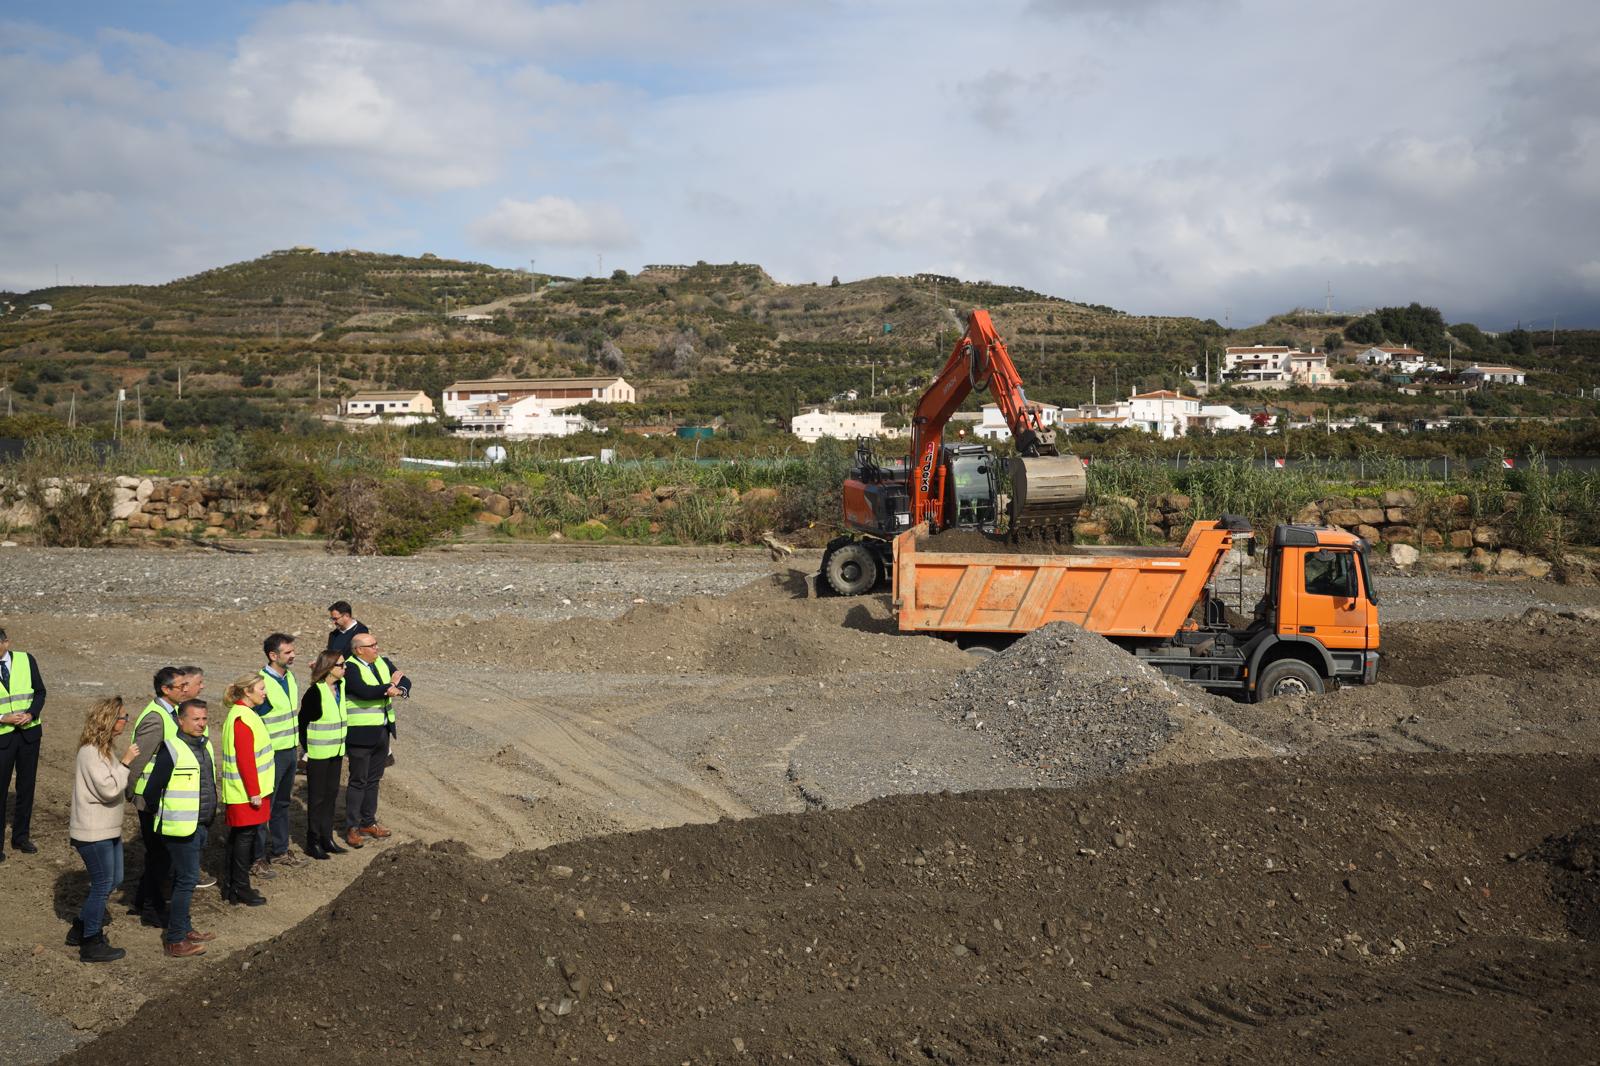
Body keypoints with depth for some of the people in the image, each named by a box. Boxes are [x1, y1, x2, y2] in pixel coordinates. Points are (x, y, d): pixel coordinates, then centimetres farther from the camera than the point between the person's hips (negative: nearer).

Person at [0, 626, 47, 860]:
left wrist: (31, 714, -13)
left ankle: (21, 836, 24)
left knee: (26, 786, 11)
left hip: (29, 732, 3)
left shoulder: (26, 660, -1)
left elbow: (40, 691, 4)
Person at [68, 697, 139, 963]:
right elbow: (108, 789, -26)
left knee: (113, 880, 18)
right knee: (102, 886, -2)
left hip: (108, 830, 10)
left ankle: (81, 929, 31)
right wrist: (125, 762, -23)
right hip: (93, 833, -10)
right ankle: (92, 945, 9)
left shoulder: (102, 749, 10)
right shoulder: (91, 753, -22)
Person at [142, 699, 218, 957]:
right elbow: (152, 789, -13)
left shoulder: (204, 745, 11)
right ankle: (174, 940, -1)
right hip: (181, 828, -8)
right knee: (187, 879, -7)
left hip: (200, 826, 8)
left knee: (185, 878, 17)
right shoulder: (172, 749, -16)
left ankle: (184, 928, 28)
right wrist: (158, 816, 0)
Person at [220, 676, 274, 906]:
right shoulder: (242, 719, -20)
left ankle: (232, 886, 23)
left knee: (238, 836, 15)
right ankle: (241, 889, 6)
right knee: (245, 837, -2)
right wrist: (254, 792, -20)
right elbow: (245, 760, -23)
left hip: (242, 792, 10)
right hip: (246, 792, -10)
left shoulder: (241, 714, 12)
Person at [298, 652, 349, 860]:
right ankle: (313, 842, 12)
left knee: (331, 794, 13)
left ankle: (327, 838, 23)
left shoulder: (341, 687, 3)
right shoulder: (315, 692, -18)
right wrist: (306, 750, -13)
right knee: (317, 797, 2)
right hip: (318, 754, -7)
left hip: (336, 751, 7)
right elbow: (302, 723, -12)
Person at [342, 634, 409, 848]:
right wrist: (390, 686, -15)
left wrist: (399, 689, -21)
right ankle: (352, 827, 9)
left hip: (383, 732, 7)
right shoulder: (350, 668, -14)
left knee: (373, 780, 16)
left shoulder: (383, 663, 9)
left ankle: (368, 822, 27)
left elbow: (405, 681, 2)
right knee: (358, 781, 1)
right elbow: (365, 692, -28)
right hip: (360, 734, -7)